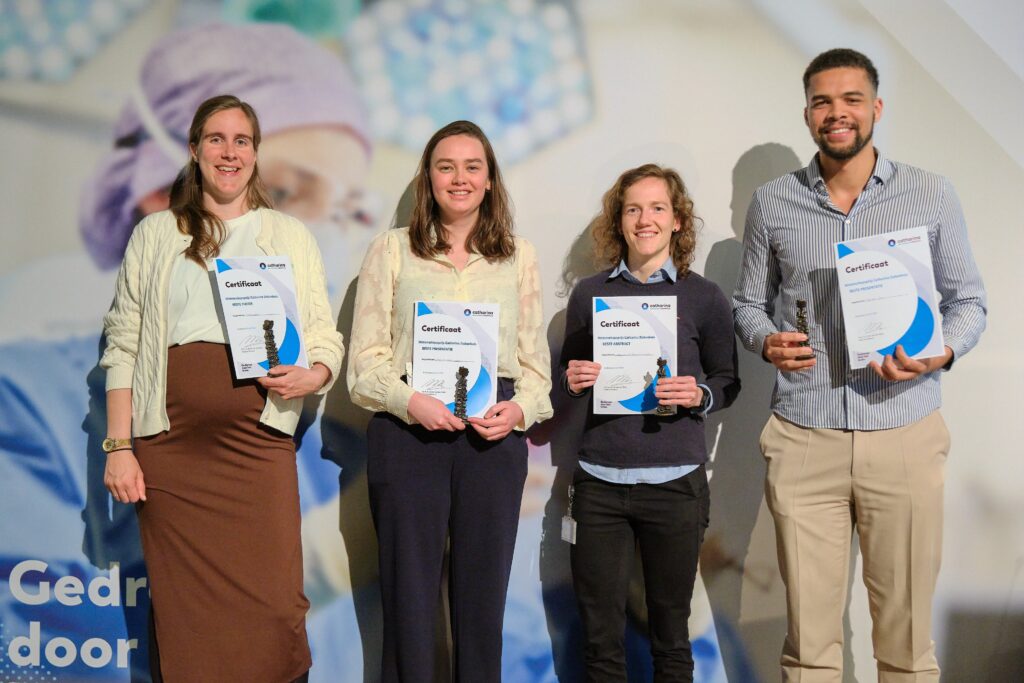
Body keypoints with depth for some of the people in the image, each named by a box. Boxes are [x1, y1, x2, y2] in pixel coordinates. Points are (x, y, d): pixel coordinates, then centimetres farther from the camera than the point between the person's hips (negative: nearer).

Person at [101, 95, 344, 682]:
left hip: (259, 443, 0)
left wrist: (312, 375, -12)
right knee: (185, 611, 3)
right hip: (170, 446, 0)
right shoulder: (155, 235, 14)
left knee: (275, 611, -5)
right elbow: (123, 344, 9)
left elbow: (326, 338, 11)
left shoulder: (292, 237, 14)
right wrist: (119, 446, 1)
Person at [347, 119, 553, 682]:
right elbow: (366, 357, 2)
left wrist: (520, 409, -8)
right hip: (409, 430, -2)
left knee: (484, 591, 7)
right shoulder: (391, 250, 6)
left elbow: (535, 359, 12)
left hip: (494, 434, 2)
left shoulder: (519, 256, 13)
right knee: (409, 590, 3)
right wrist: (410, 401, -15)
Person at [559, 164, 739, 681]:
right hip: (599, 482, 1)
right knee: (600, 632, 6)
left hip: (675, 482, -1)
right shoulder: (589, 294, 6)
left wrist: (700, 396, -11)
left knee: (670, 629, 9)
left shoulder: (704, 298, 2)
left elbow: (728, 381, 9)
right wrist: (575, 380, -6)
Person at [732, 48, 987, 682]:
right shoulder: (772, 203, 6)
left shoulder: (933, 195, 4)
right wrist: (767, 341, -8)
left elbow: (968, 300, 8)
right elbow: (749, 303, 14)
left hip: (905, 437, 0)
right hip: (804, 439, 1)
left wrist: (942, 352, -13)